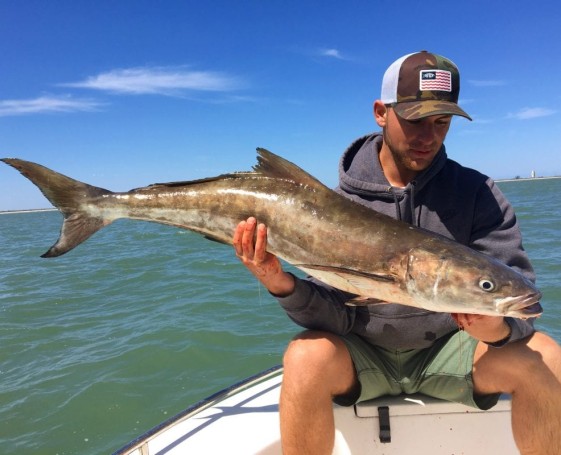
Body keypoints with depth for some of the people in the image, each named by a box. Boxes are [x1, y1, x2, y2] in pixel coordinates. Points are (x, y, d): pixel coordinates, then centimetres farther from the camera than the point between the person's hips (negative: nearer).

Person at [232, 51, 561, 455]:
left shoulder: (479, 194, -5)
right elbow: (335, 318, -12)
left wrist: (500, 328, -31)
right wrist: (284, 286, -32)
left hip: (446, 351, 2)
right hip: (364, 355, -1)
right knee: (306, 357, -30)